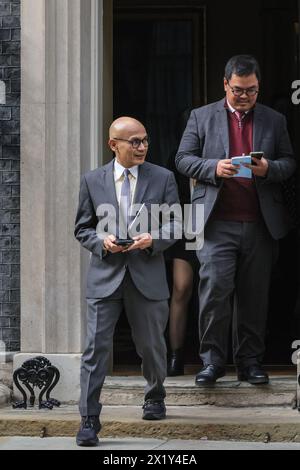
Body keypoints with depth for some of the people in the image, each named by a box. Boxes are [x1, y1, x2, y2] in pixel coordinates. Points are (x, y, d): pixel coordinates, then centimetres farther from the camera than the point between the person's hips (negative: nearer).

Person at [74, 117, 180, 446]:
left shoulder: (163, 178, 4)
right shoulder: (92, 180, 4)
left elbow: (175, 225, 4)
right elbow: (82, 228, 8)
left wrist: (153, 240, -15)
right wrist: (101, 242, -13)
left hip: (148, 276, 1)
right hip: (105, 276, -1)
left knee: (151, 345, 14)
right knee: (96, 346, -9)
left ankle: (155, 398, 42)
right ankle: (89, 420, -7)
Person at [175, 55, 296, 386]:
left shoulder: (274, 120, 14)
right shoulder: (202, 117, 10)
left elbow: (290, 163, 11)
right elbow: (183, 159, 6)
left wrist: (270, 169, -10)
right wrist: (213, 168, -12)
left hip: (260, 224, 2)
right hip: (218, 222, -2)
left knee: (254, 295, 5)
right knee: (215, 288, -11)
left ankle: (250, 361, 14)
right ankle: (212, 359, -1)